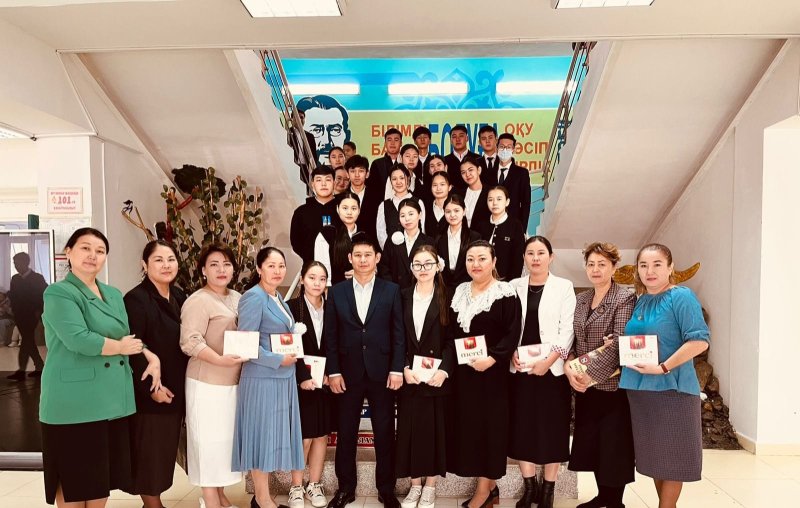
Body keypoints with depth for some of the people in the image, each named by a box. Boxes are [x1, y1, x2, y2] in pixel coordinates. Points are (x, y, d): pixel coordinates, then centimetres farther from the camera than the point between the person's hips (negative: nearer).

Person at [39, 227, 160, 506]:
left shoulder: (114, 295, 15)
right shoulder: (59, 293, -8)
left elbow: (127, 337, 18)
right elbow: (78, 338, -21)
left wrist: (151, 356, 0)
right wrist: (120, 347, -8)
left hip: (114, 398, 7)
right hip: (74, 401, -7)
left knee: (103, 475, 14)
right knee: (74, 478, 3)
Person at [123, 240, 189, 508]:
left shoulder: (179, 296, 8)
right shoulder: (136, 299, -15)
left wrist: (182, 384, 9)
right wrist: (151, 387, -19)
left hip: (176, 390, 8)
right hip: (148, 394, -7)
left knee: (166, 451, 16)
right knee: (149, 453, 4)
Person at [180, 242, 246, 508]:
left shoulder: (237, 298, 10)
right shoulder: (198, 300, -13)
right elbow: (190, 341, -21)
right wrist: (219, 360, -32)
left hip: (234, 381, 8)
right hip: (207, 382, -8)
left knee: (226, 437, 15)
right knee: (209, 439, 2)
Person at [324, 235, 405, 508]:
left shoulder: (391, 290, 2)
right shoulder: (336, 292, 5)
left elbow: (399, 333, 0)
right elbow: (330, 335, 3)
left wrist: (397, 369, -6)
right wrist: (333, 371, -3)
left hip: (382, 373, -1)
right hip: (348, 374, 1)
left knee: (385, 434, 8)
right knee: (346, 434, 10)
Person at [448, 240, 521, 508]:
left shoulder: (505, 293, -8)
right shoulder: (459, 292, 10)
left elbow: (512, 333, -13)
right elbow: (451, 330, 13)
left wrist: (492, 359, -22)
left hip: (491, 371, -6)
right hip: (463, 370, 6)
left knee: (489, 423, 2)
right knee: (467, 423, 9)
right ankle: (489, 485, 24)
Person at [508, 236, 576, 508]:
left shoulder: (564, 286, 1)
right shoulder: (514, 286, 7)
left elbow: (568, 329, -5)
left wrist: (548, 360, -14)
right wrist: (512, 354, -10)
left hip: (552, 368, -2)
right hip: (520, 368, 2)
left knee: (552, 426, 4)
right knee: (522, 425, 6)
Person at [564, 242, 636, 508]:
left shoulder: (625, 298, -9)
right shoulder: (581, 299, 10)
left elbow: (618, 344, -18)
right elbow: (572, 338, 8)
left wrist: (590, 374, -20)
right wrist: (569, 366, -10)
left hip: (613, 385, -6)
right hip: (584, 386, 6)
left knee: (614, 445, 5)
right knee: (591, 443, 14)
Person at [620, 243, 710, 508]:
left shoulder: (681, 296, -11)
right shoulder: (640, 301, 11)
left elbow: (699, 340, -20)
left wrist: (663, 368, -22)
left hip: (671, 387, -7)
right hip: (639, 387, 7)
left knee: (671, 453, 5)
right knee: (654, 452, 15)